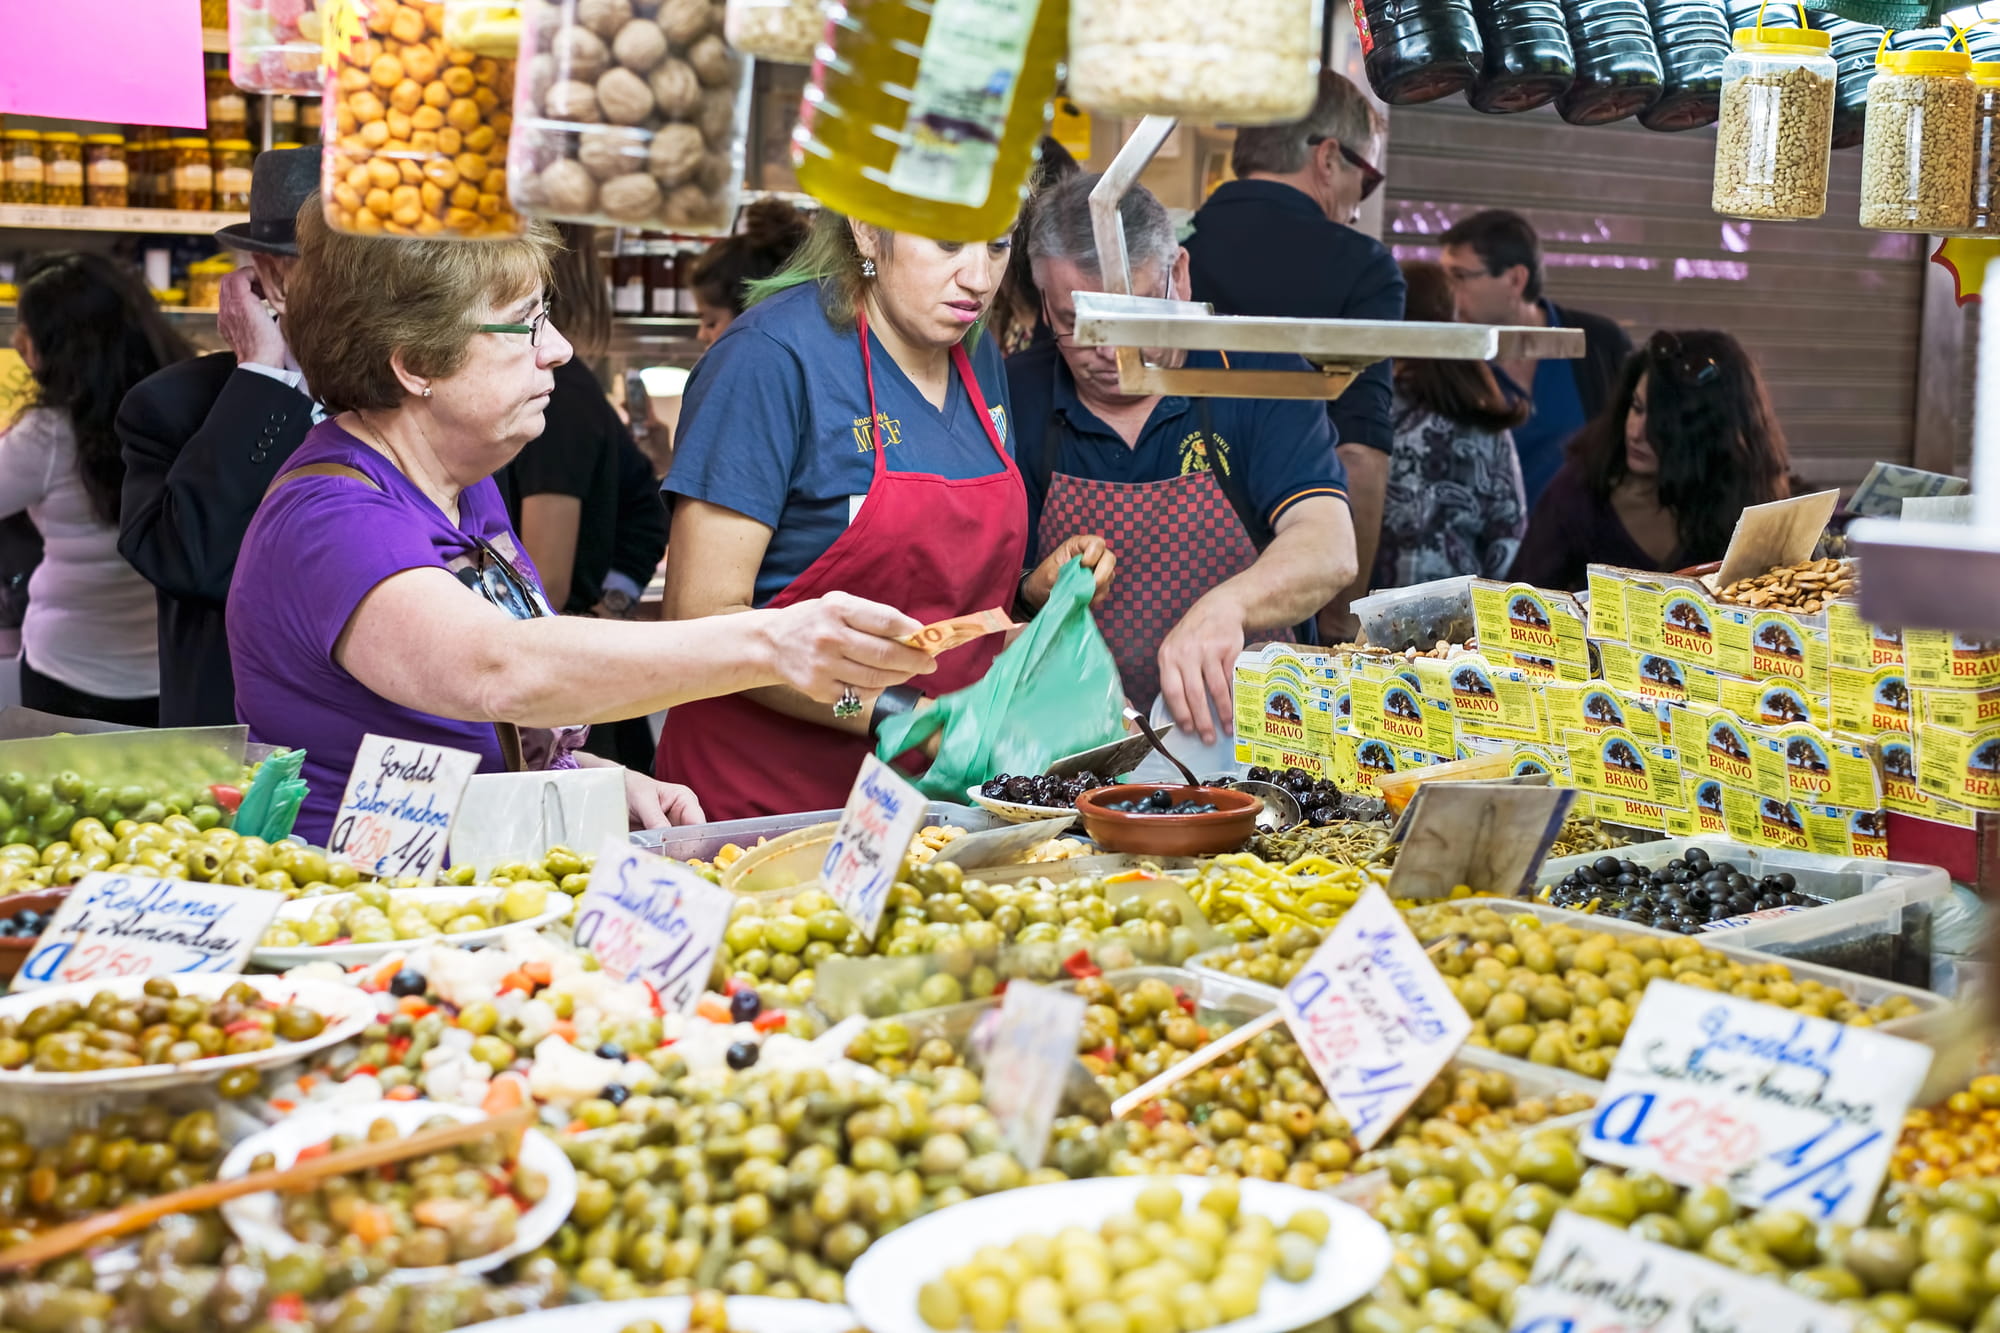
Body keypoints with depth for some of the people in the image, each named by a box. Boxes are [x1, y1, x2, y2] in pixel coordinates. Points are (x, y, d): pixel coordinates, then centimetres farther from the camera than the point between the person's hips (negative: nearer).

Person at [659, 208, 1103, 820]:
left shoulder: (978, 356, 9)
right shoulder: (774, 354, -14)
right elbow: (702, 616, -18)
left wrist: (1033, 591, 1)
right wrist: (898, 716, -23)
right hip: (766, 789, -6)